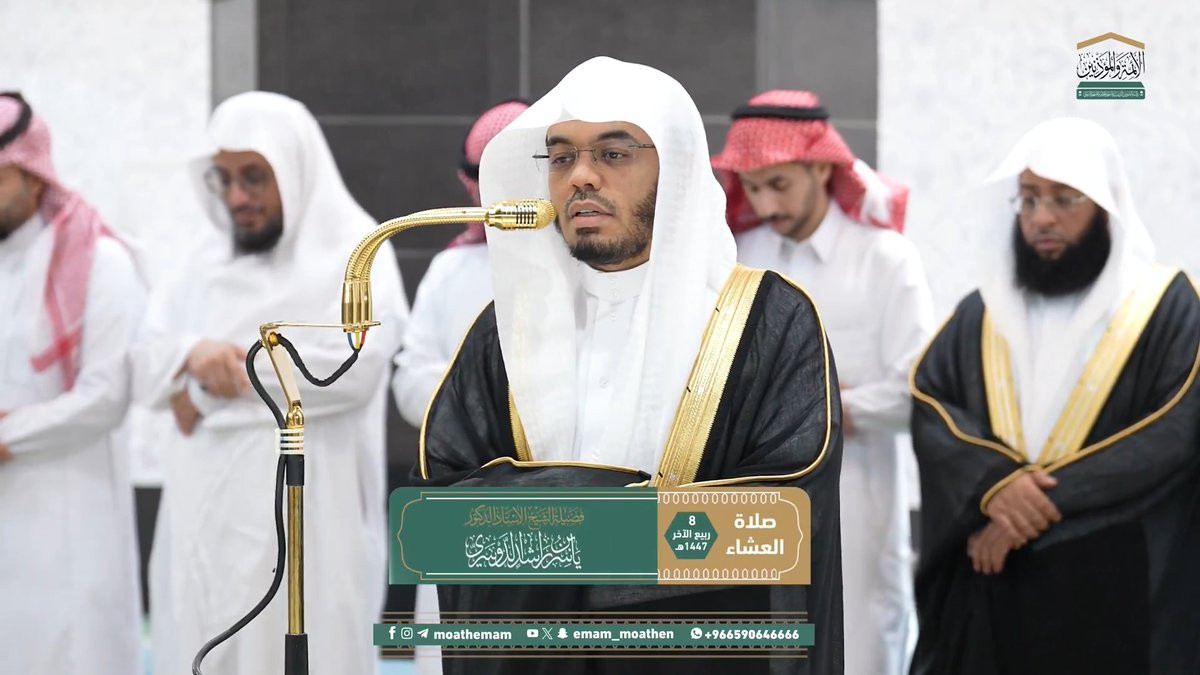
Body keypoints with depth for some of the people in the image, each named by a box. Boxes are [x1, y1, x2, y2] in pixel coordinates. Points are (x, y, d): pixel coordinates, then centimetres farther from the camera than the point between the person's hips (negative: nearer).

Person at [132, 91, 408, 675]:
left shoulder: (355, 254, -1)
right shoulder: (210, 256, 17)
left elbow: (351, 365, -16)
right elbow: (146, 358, 10)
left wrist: (213, 387, -11)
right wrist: (193, 353, -15)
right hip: (204, 515, 6)